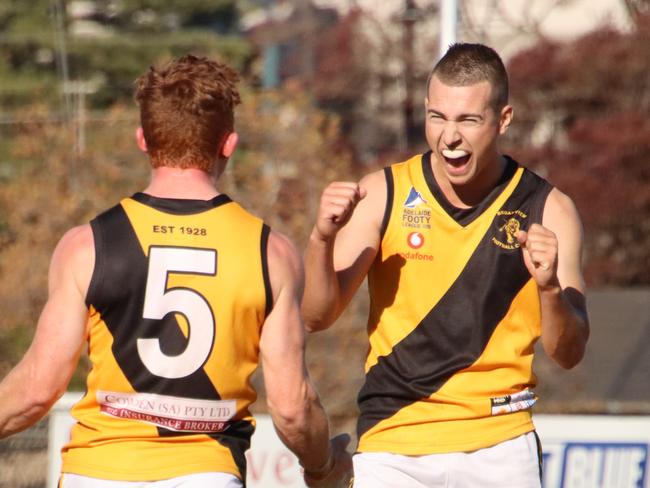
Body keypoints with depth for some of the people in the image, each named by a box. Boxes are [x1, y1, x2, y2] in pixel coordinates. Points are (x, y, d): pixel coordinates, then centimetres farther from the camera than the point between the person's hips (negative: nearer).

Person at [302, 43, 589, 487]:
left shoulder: (547, 211, 1)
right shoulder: (382, 196, 1)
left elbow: (569, 353, 0)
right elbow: (318, 317, -1)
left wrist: (549, 288, -20)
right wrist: (322, 240, -19)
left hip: (500, 447, 0)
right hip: (391, 447, 0)